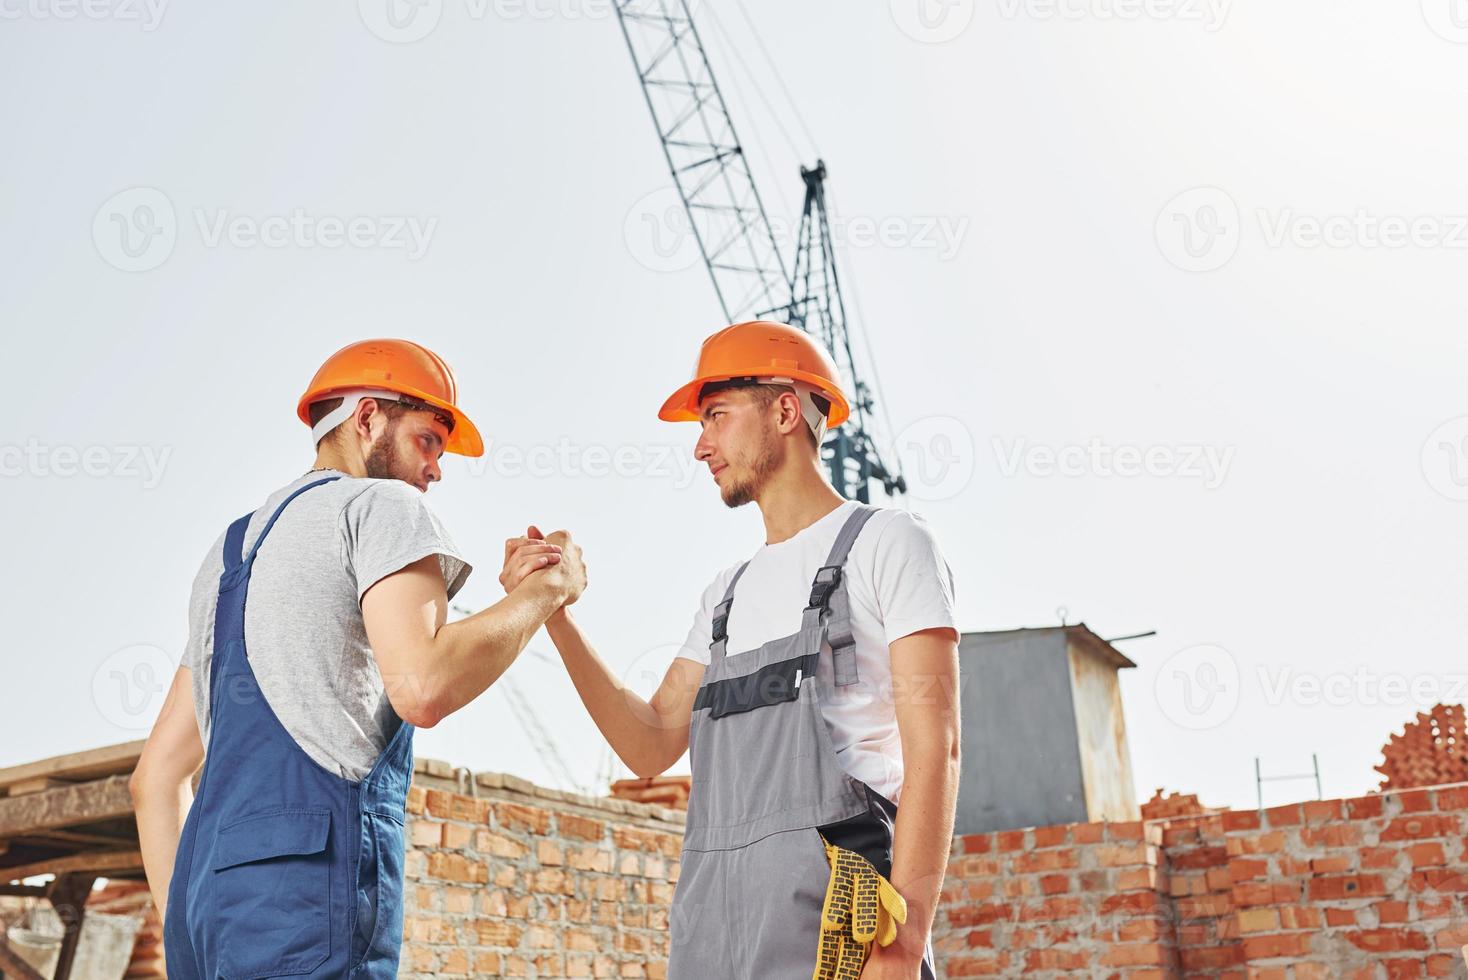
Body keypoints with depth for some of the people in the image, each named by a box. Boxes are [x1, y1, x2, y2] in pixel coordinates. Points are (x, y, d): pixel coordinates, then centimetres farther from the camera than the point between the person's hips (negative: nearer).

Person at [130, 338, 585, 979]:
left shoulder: (229, 552, 27)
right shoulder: (381, 505, 2)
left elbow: (157, 776, 24)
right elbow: (424, 686, -17)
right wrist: (542, 590, -2)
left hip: (206, 899, 9)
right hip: (310, 878, -8)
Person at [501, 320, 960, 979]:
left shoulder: (887, 543, 2)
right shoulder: (727, 594, 22)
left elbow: (934, 746, -8)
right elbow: (652, 747, 13)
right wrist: (553, 612, 5)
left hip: (831, 911, -6)